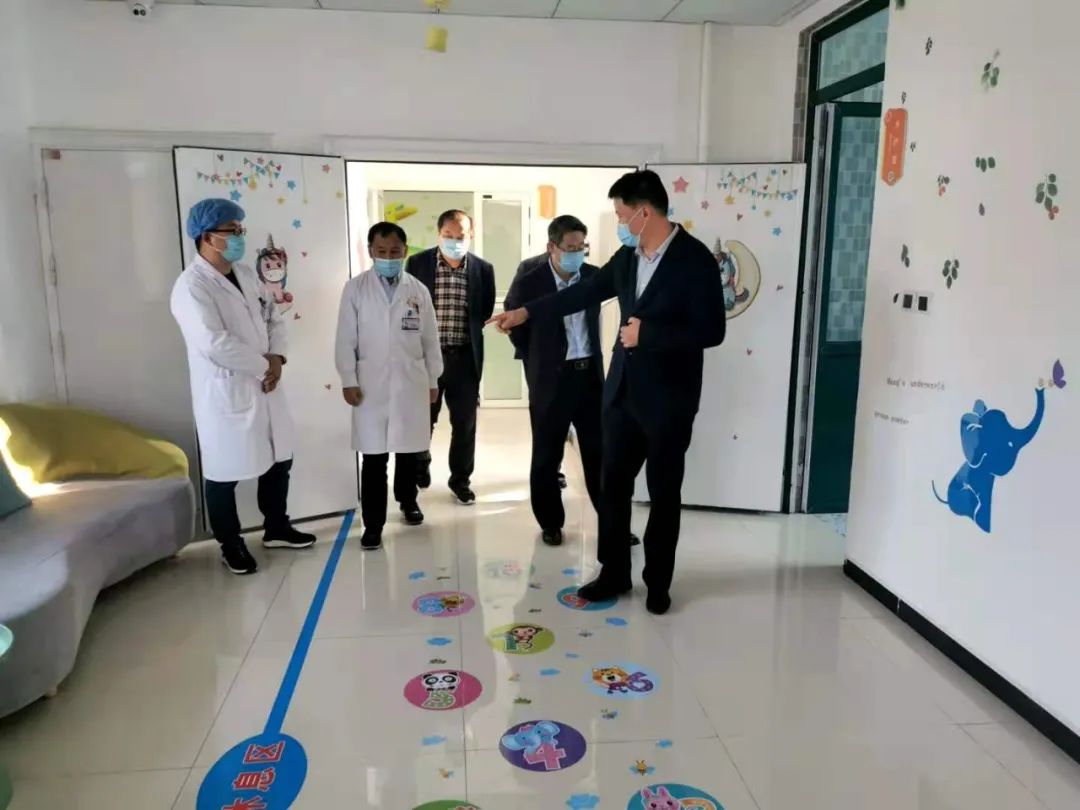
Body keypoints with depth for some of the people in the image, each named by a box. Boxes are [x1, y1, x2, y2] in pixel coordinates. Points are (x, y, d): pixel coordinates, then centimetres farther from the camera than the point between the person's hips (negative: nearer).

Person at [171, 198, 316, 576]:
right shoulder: (191, 287, -17)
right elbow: (215, 344, -26)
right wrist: (263, 364, -16)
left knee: (279, 461, 17)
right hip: (225, 393, -8)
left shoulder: (247, 275, 9)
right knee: (224, 474, 7)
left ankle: (276, 528, 36)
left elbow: (273, 319, 12)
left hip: (265, 388, 8)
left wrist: (278, 358, -6)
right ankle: (231, 545, 25)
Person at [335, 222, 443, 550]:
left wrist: (433, 380, 8)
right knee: (374, 457, 0)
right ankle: (373, 523, 9)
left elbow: (430, 339, 8)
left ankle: (407, 500, 38)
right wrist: (348, 380, -5)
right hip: (371, 385, -2)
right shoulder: (355, 289, 0)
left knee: (409, 450, 13)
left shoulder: (419, 290, 5)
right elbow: (346, 340, 0)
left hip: (411, 384, 2)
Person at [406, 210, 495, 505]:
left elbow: (486, 312, 8)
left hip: (465, 357, 1)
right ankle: (420, 467, 38)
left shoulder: (483, 269, 0)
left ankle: (461, 479, 23)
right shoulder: (417, 263, -4)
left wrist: (467, 333, 2)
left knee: (465, 422, 7)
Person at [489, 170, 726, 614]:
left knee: (664, 493, 8)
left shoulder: (695, 259, -14)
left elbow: (711, 330, -18)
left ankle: (658, 582, 25)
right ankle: (613, 573, 27)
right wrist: (525, 312, 12)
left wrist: (646, 334, -18)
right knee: (613, 485, 12)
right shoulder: (627, 256, 5)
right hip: (623, 391, 6)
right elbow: (585, 292, 14)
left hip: (668, 399, -6)